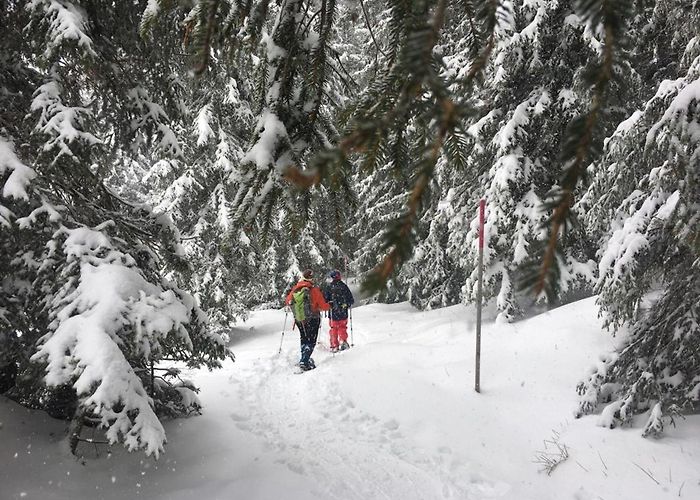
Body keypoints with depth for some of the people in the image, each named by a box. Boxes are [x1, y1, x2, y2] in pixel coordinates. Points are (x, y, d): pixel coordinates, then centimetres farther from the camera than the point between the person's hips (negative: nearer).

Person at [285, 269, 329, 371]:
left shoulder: (295, 289, -6)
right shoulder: (314, 290, -18)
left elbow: (287, 302, 9)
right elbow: (323, 306, -14)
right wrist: (329, 305, 7)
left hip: (299, 320, 5)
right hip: (312, 320, -4)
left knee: (304, 339, 23)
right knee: (311, 341, 3)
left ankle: (305, 359, 29)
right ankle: (304, 361, -11)